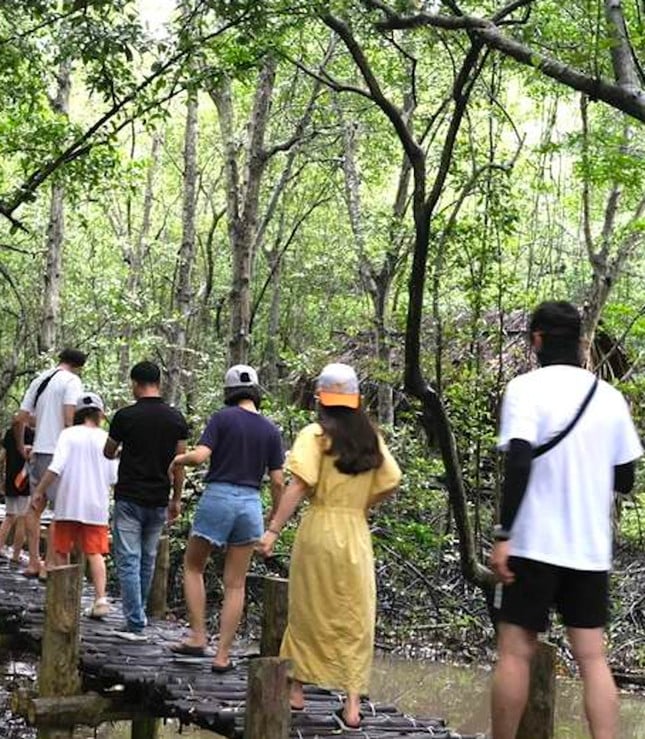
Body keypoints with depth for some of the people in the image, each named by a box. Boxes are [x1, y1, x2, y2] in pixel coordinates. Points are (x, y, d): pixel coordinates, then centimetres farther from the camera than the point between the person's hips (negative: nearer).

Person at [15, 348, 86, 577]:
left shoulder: (39, 380, 15)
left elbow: (19, 420, 15)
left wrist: (21, 448, 24)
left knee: (36, 506, 14)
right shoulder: (72, 381, -7)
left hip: (38, 452, 7)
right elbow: (69, 419, -18)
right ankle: (49, 565, -5)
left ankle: (33, 563, 16)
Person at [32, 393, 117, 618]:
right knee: (95, 553, 2)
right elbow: (113, 477, 3)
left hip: (68, 504, -1)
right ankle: (100, 599, -12)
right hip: (96, 506, 1)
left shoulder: (69, 434, -5)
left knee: (62, 551, 13)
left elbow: (56, 467, -13)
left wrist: (39, 490, -4)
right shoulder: (105, 438, 1)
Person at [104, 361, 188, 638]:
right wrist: (176, 499, 12)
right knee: (148, 560, 17)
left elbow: (108, 453, 7)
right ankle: (139, 613, 30)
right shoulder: (176, 418, 1)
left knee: (128, 561, -2)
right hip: (159, 501, 4)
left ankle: (135, 624, -7)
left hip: (129, 499, -4)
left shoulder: (125, 416, -9)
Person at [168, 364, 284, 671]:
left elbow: (200, 455, -15)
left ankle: (198, 637, 9)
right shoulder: (271, 431, 5)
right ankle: (222, 655, 6)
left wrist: (178, 459, 7)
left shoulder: (222, 418, -4)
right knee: (235, 584, 8)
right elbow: (277, 482, 3)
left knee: (193, 567, 18)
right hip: (250, 503, 3)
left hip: (217, 496, -3)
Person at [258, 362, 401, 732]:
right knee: (354, 619, 6)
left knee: (308, 613, 12)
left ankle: (297, 690, 24)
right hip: (357, 534, 3)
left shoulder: (315, 435, -8)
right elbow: (391, 483, 4)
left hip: (318, 530, -3)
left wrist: (274, 530, -16)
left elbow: (299, 485, -17)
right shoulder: (371, 437, 5)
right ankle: (353, 705, 2)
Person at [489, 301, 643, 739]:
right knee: (593, 658, 5)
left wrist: (503, 535, -16)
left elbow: (519, 464, -19)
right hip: (591, 549, 4)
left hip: (535, 544, -4)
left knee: (515, 653, 4)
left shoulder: (527, 388, -7)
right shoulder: (610, 397, 7)